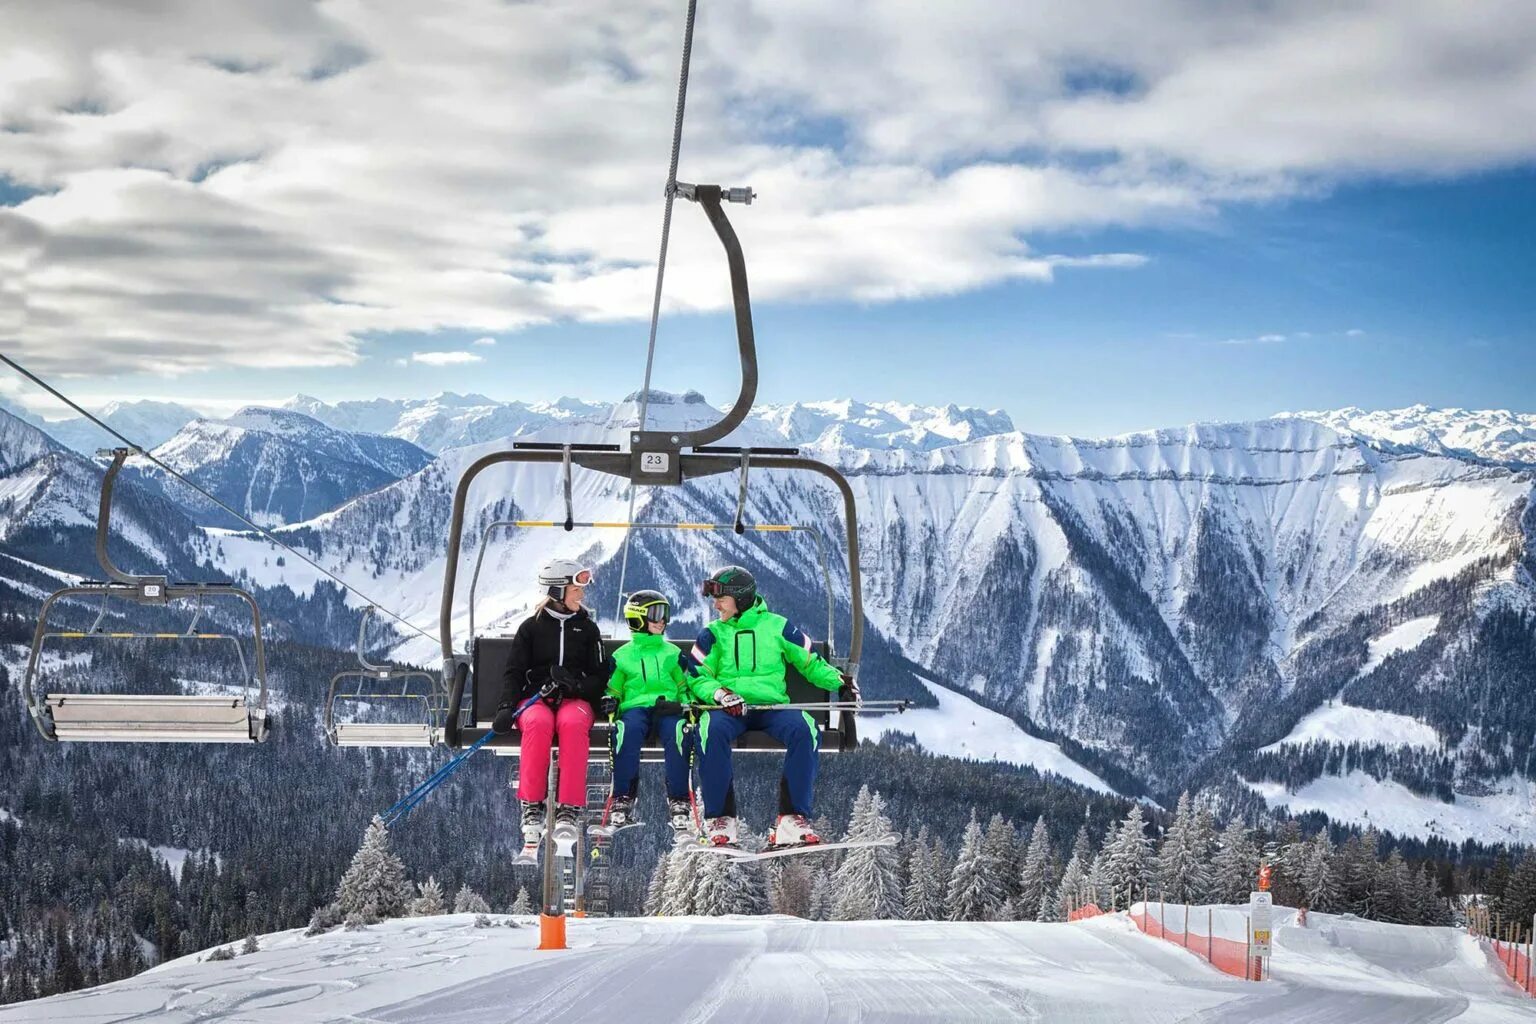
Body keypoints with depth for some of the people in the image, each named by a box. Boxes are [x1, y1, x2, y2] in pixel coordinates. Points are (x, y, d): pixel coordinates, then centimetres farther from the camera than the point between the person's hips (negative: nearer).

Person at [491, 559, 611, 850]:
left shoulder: (587, 628, 16)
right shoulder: (531, 627, 11)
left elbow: (600, 676, 11)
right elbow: (514, 672, 6)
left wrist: (577, 686, -11)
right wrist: (506, 706, -11)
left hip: (575, 700, 1)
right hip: (534, 699, -1)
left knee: (572, 723, -37)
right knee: (538, 723, -38)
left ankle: (569, 810, -41)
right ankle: (532, 808, -36)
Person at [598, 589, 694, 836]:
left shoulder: (672, 654, 21)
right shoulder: (622, 656, 18)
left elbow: (685, 687, 21)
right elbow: (612, 689, 19)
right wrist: (610, 700, -4)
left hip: (667, 708, 1)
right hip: (634, 707, -1)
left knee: (678, 731, -36)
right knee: (627, 730, -38)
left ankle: (678, 802, -32)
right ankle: (622, 800, -36)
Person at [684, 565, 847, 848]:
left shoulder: (777, 626, 11)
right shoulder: (712, 634, 14)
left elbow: (811, 663, 16)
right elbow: (697, 678, 8)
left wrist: (838, 680, -2)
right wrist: (719, 692, -15)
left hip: (772, 706, 0)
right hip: (727, 708, 0)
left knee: (804, 730, -32)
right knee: (712, 731, -36)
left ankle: (793, 819, -30)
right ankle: (719, 818, -27)